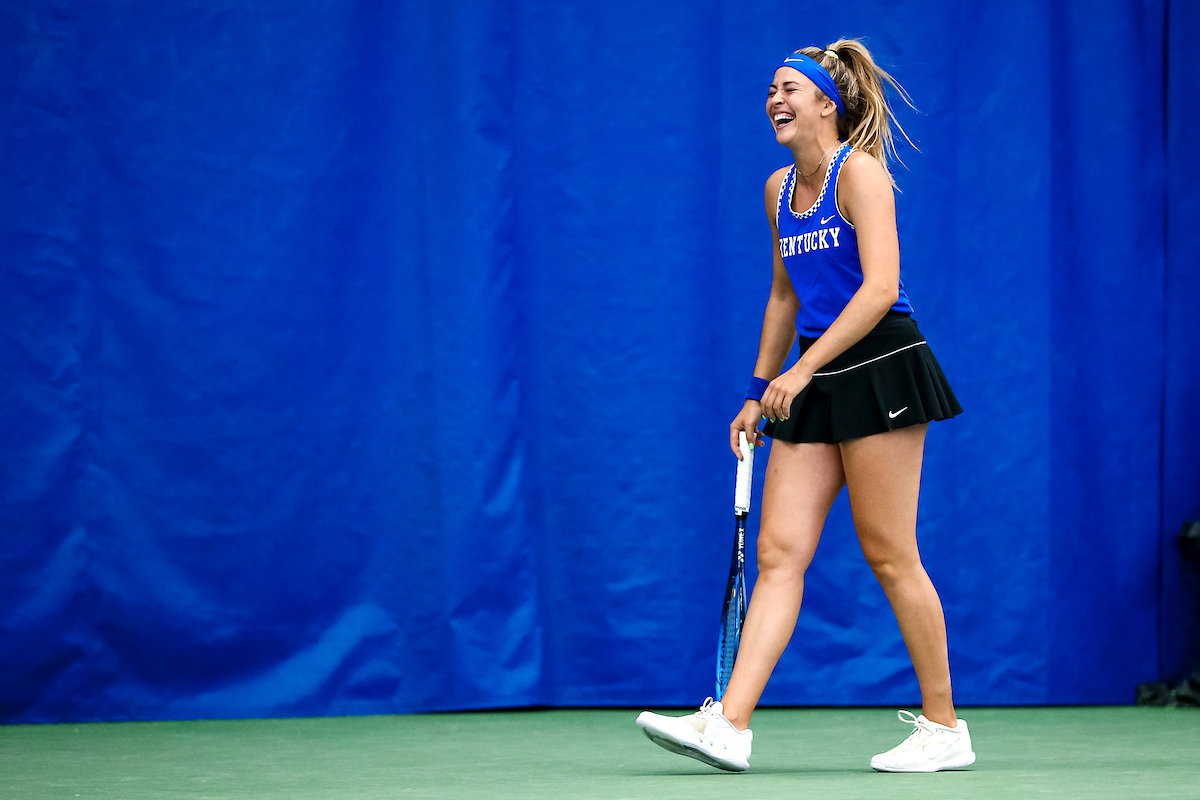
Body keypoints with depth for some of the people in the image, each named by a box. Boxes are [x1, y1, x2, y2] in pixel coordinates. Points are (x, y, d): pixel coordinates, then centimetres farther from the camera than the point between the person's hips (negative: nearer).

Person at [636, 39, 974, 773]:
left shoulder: (860, 172, -9)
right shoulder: (780, 188, 14)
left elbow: (881, 286, -19)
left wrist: (801, 370, -22)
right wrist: (758, 393, 20)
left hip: (879, 369, -7)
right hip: (814, 384, 8)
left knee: (889, 553, -4)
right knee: (779, 552, -2)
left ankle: (944, 727, 7)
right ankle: (730, 725, -9)